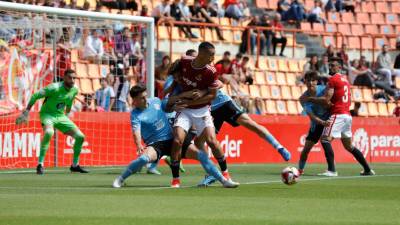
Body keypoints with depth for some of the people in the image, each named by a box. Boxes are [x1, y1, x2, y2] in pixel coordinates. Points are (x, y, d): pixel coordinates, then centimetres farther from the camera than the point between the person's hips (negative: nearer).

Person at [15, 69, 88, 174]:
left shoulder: (74, 90, -2)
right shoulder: (55, 88, -24)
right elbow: (36, 95, -22)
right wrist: (26, 111, -24)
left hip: (61, 116, 7)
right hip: (47, 114, -7)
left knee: (80, 136, -1)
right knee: (49, 132, -38)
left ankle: (75, 165, 18)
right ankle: (40, 165, -30)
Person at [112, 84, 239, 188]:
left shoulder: (155, 101, 4)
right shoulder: (135, 115, -11)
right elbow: (136, 132, -29)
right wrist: (139, 146, -46)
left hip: (172, 139, 5)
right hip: (155, 144, -5)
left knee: (201, 154, -10)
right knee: (144, 158, -38)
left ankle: (224, 181, -3)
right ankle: (120, 180, -17)